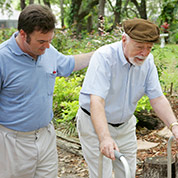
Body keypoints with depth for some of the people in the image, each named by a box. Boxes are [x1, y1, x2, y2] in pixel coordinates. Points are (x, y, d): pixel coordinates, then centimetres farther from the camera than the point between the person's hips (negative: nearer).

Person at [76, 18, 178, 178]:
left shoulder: (147, 60, -9)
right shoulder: (104, 57, -28)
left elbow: (157, 98, -9)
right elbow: (97, 101, -38)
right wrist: (104, 137, -50)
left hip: (125, 125, 6)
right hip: (95, 124, -5)